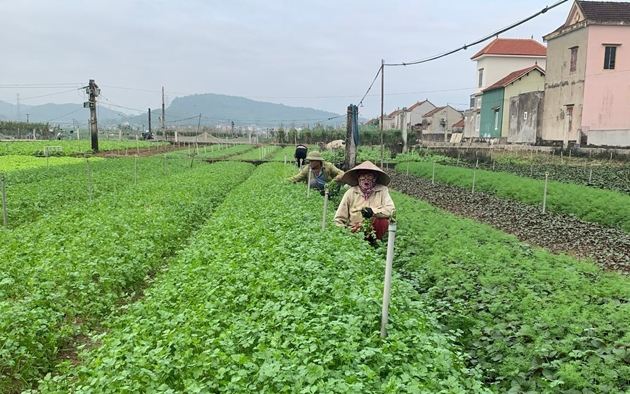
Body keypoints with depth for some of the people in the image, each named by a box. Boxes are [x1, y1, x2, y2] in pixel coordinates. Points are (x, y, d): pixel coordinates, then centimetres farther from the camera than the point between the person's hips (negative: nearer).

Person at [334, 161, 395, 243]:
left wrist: (373, 211, -27)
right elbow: (339, 219, 2)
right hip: (355, 232, -1)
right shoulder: (350, 193, -1)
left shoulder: (382, 190, -1)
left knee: (383, 221, -28)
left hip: (374, 230, 2)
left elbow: (390, 210, -14)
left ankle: (374, 244, -4)